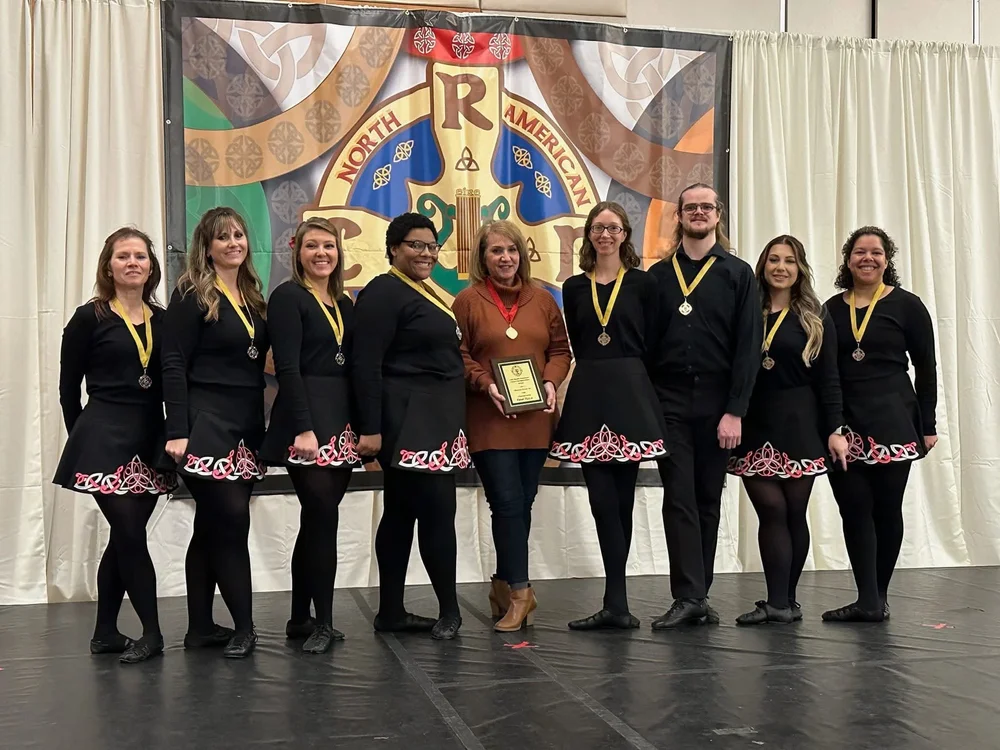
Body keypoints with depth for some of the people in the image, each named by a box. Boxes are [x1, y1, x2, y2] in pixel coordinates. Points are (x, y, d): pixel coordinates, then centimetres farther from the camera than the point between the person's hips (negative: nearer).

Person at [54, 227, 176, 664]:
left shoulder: (162, 320, 9)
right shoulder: (89, 318, -2)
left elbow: (170, 384, 11)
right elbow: (68, 386, 3)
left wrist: (174, 436, 3)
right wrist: (83, 436, 5)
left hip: (150, 440, 4)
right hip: (105, 440, -4)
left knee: (124, 538, 8)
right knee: (132, 536, -7)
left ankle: (105, 633, 19)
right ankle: (151, 633, 2)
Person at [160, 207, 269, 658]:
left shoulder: (252, 297, 15)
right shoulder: (192, 295, -5)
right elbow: (173, 364, -10)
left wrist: (260, 427, 11)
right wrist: (177, 430, -17)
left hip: (246, 425, 7)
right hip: (208, 423, -7)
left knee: (213, 527, 10)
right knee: (232, 520, -10)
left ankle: (200, 627, 17)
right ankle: (243, 627, -1)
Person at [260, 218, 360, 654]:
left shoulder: (345, 304, 16)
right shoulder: (287, 297, -4)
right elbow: (287, 368, -13)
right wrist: (303, 428, -21)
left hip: (343, 421, 7)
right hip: (305, 420, -7)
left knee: (317, 520, 9)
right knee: (323, 517, -11)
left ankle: (300, 619, 17)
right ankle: (323, 621, -1)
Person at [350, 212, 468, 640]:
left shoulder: (425, 293, 17)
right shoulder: (384, 293, -11)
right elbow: (366, 364, -18)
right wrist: (370, 428, -23)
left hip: (435, 419, 10)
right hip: (406, 420, -10)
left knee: (401, 513, 11)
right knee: (438, 509, -8)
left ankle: (391, 612, 17)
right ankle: (448, 610, 4)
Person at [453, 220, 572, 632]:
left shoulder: (543, 300, 11)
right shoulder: (467, 301, 1)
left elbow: (561, 349, 13)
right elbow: (457, 356, -1)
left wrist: (551, 381, -4)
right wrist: (485, 384, -14)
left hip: (535, 419, 4)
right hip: (490, 420, -4)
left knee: (522, 505, 9)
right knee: (507, 504, -8)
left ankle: (505, 585, 23)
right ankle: (520, 591, 1)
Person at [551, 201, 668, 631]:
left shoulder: (642, 284, 4)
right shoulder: (574, 288, 11)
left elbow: (651, 344, 3)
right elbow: (577, 344, 14)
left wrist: (625, 375, -1)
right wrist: (596, 372, 5)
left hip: (630, 393, -2)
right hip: (588, 394, 2)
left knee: (618, 499, 0)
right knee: (604, 499, -2)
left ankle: (615, 602, 4)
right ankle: (617, 604, 2)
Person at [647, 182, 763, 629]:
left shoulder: (737, 274, 4)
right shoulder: (658, 275, 10)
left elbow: (748, 346, -2)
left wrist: (735, 410, -9)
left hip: (717, 404, -1)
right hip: (669, 402, 1)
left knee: (708, 500, 6)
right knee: (679, 499, -4)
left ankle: (697, 596, 15)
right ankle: (688, 597, -3)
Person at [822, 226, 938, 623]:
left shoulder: (906, 305, 1)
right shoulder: (831, 309, 8)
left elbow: (926, 369, 2)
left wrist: (928, 425, -1)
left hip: (893, 422, -2)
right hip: (844, 423, 2)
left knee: (886, 508, 4)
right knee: (854, 508, -2)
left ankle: (878, 594, 15)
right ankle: (868, 601, 0)